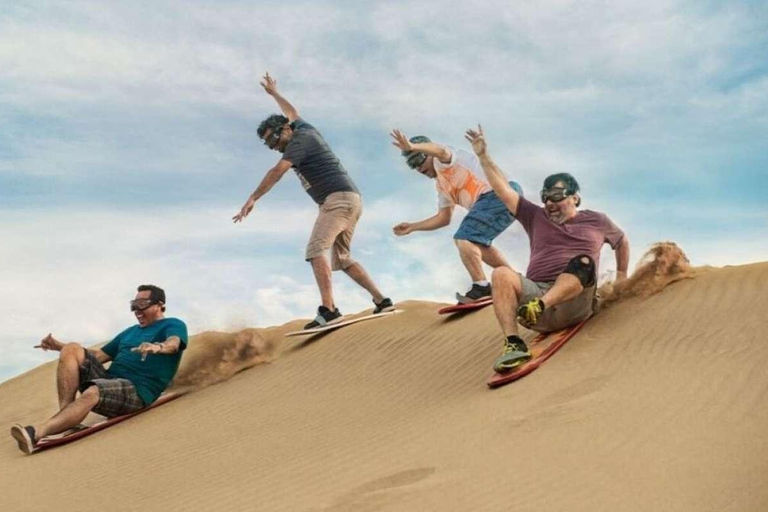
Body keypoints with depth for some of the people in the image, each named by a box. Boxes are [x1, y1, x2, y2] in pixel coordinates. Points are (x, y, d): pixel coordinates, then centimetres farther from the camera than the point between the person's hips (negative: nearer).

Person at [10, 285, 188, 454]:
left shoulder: (173, 325, 7)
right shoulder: (130, 332, 30)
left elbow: (173, 343, -18)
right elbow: (99, 355, 29)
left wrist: (157, 347, -42)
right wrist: (58, 346, 20)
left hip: (136, 390, -7)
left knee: (92, 393, -36)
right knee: (72, 349, -10)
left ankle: (36, 433, -50)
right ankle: (65, 413, -23)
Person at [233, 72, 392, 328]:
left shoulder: (299, 140, -5)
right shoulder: (306, 129, 20)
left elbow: (277, 171, -17)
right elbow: (292, 113, 44)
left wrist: (252, 199, -21)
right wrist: (274, 93, 59)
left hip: (338, 198, -10)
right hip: (351, 200, 10)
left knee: (316, 250, -21)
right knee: (342, 258, 14)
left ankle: (328, 310, -33)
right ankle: (381, 300, 10)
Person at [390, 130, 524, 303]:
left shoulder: (443, 161, 3)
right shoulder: (441, 184, 28)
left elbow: (440, 151, -24)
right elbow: (444, 217, 28)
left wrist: (411, 147, -40)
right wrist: (412, 227, 24)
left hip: (500, 193, -11)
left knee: (464, 238, -17)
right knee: (476, 243, 24)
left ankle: (481, 288, -21)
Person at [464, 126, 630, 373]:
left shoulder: (596, 221, 20)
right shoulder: (536, 218, 21)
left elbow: (622, 242, 38)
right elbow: (504, 190, 14)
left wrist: (621, 276, 34)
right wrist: (483, 156, 8)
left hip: (574, 301, -1)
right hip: (533, 291, 1)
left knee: (584, 262, -32)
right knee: (501, 274, -28)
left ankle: (539, 306, -51)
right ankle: (513, 344, -38)